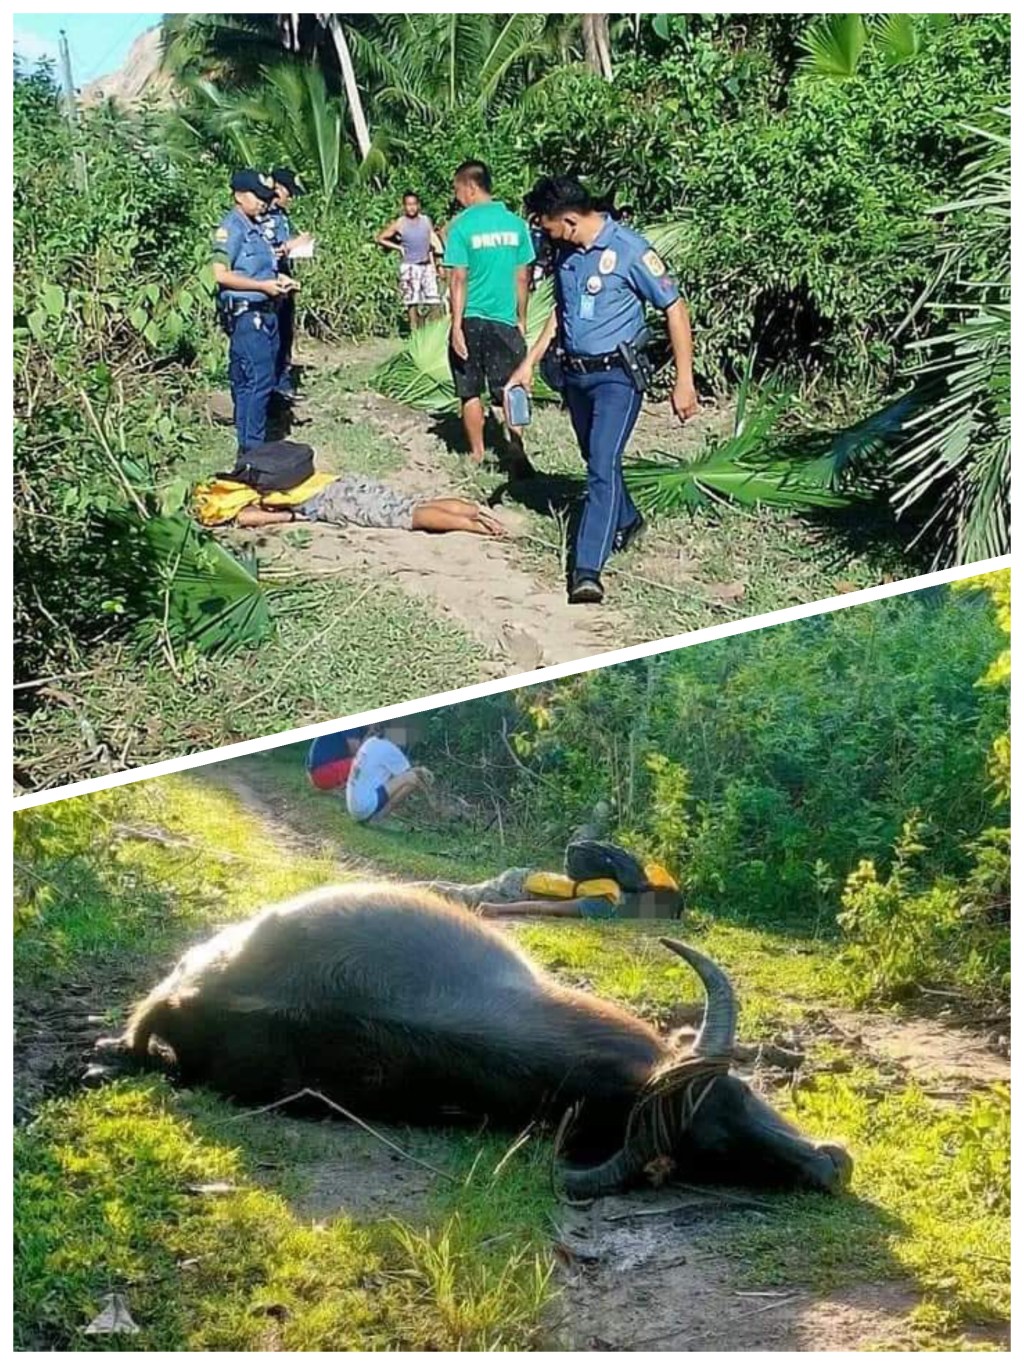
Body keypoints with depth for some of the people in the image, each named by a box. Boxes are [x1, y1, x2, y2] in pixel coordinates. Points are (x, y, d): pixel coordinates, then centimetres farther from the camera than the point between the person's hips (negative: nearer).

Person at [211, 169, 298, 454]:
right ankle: (251, 448, -7)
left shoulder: (256, 227, 17)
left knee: (248, 381, 12)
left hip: (264, 312, 9)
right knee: (258, 380, -11)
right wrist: (263, 286, -18)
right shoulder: (231, 228, -11)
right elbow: (221, 275, -18)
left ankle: (248, 442, 17)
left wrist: (277, 280, 11)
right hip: (246, 314, -9)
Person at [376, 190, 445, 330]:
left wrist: (440, 257, 7)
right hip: (410, 267, -4)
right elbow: (380, 239, 3)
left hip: (427, 265, 4)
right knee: (413, 302, -7)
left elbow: (434, 240, 14)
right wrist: (398, 247, -2)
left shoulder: (426, 220, 8)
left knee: (434, 301, 0)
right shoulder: (399, 224, -2)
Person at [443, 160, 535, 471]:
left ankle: (477, 455, 18)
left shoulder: (461, 226, -9)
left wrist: (457, 326, -9)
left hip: (470, 320, -2)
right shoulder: (515, 223, 2)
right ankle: (516, 443, -16)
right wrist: (521, 320, 16)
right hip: (504, 320, 2)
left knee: (470, 392, 11)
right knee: (506, 391, 6)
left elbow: (458, 279, -11)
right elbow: (522, 278, 6)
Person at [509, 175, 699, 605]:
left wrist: (684, 381, -13)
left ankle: (587, 569, -23)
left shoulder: (629, 249, -16)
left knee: (603, 464, -17)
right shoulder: (567, 252, 5)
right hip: (574, 373, 7)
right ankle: (626, 521, 45)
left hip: (616, 375, -7)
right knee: (597, 460, 20)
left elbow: (674, 308, -12)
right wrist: (530, 362, 17)